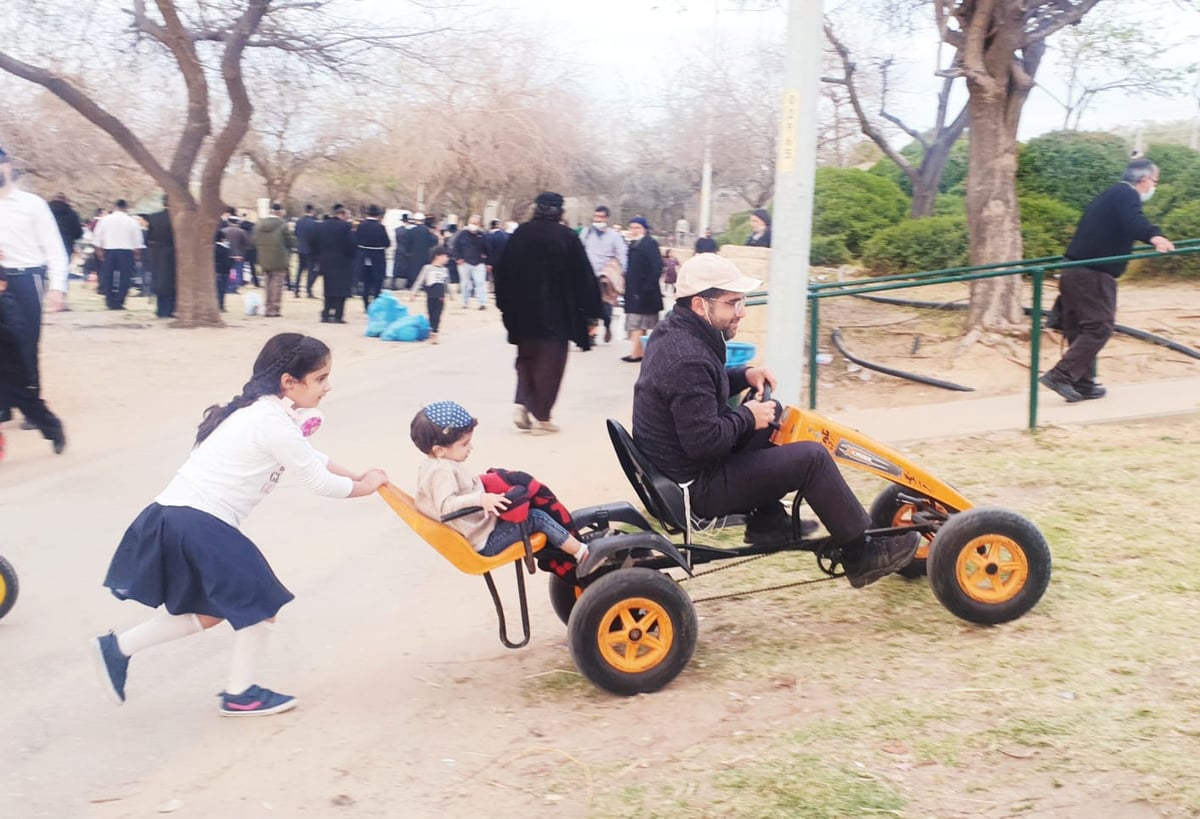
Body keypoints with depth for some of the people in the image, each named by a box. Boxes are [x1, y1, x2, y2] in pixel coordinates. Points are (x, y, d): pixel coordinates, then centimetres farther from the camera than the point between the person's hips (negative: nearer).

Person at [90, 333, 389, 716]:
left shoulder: (263, 410, 13)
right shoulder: (274, 423, -17)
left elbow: (310, 458, 26)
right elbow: (319, 482, -8)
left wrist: (357, 475, 20)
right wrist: (366, 485, 8)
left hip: (178, 517, 10)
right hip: (197, 524, -10)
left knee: (209, 610, 23)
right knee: (261, 602, 5)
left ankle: (117, 647, 27)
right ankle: (240, 695, 19)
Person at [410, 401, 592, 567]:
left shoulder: (432, 466, 10)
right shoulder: (442, 471, -24)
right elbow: (446, 506, -39)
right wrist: (480, 499, -47)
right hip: (486, 542, -11)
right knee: (537, 518, -8)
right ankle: (581, 553, -2)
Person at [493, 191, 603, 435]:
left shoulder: (521, 234, -1)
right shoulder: (568, 237, -8)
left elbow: (503, 272, 3)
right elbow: (584, 276, -7)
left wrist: (506, 305, 13)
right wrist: (589, 312, 1)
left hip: (523, 310, 3)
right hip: (558, 312, -3)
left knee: (526, 357, 19)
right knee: (550, 361, 6)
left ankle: (522, 403, 1)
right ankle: (540, 417, 5)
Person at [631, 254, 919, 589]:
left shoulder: (673, 332, 3)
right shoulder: (688, 360, -28)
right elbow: (704, 442, -31)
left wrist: (744, 375, 5)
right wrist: (747, 418, -14)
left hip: (674, 465, 10)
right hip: (698, 487, -10)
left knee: (774, 414, 21)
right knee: (812, 458, -8)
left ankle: (767, 521, 21)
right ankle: (862, 555, 6)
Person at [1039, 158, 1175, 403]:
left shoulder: (1110, 195, 25)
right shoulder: (1127, 195, -6)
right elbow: (1134, 221, -29)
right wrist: (1154, 236, -46)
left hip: (1074, 271, 10)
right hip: (1093, 275, -10)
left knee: (1080, 329, 13)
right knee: (1099, 327, -9)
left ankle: (1081, 384, 16)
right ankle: (1061, 375, -17)